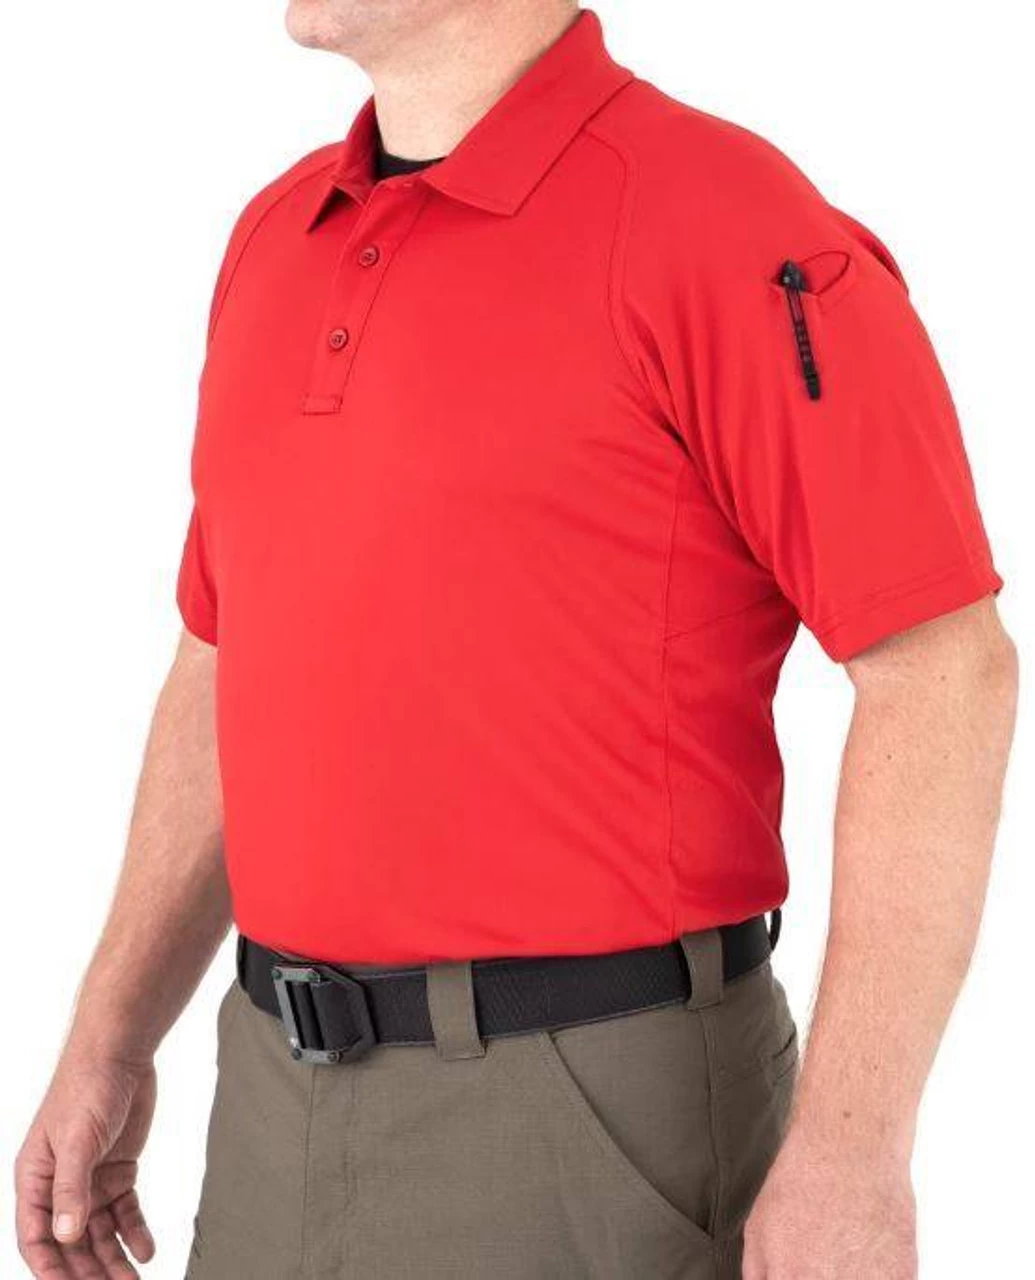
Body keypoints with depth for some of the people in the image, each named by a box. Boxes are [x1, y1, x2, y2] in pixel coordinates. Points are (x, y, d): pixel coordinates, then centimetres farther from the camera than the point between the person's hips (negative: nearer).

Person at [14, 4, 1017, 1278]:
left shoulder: (724, 219, -14)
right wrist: (110, 1043, 14)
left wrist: (851, 1156, -20)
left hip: (594, 1110, -7)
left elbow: (944, 674, -17)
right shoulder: (275, 236, 9)